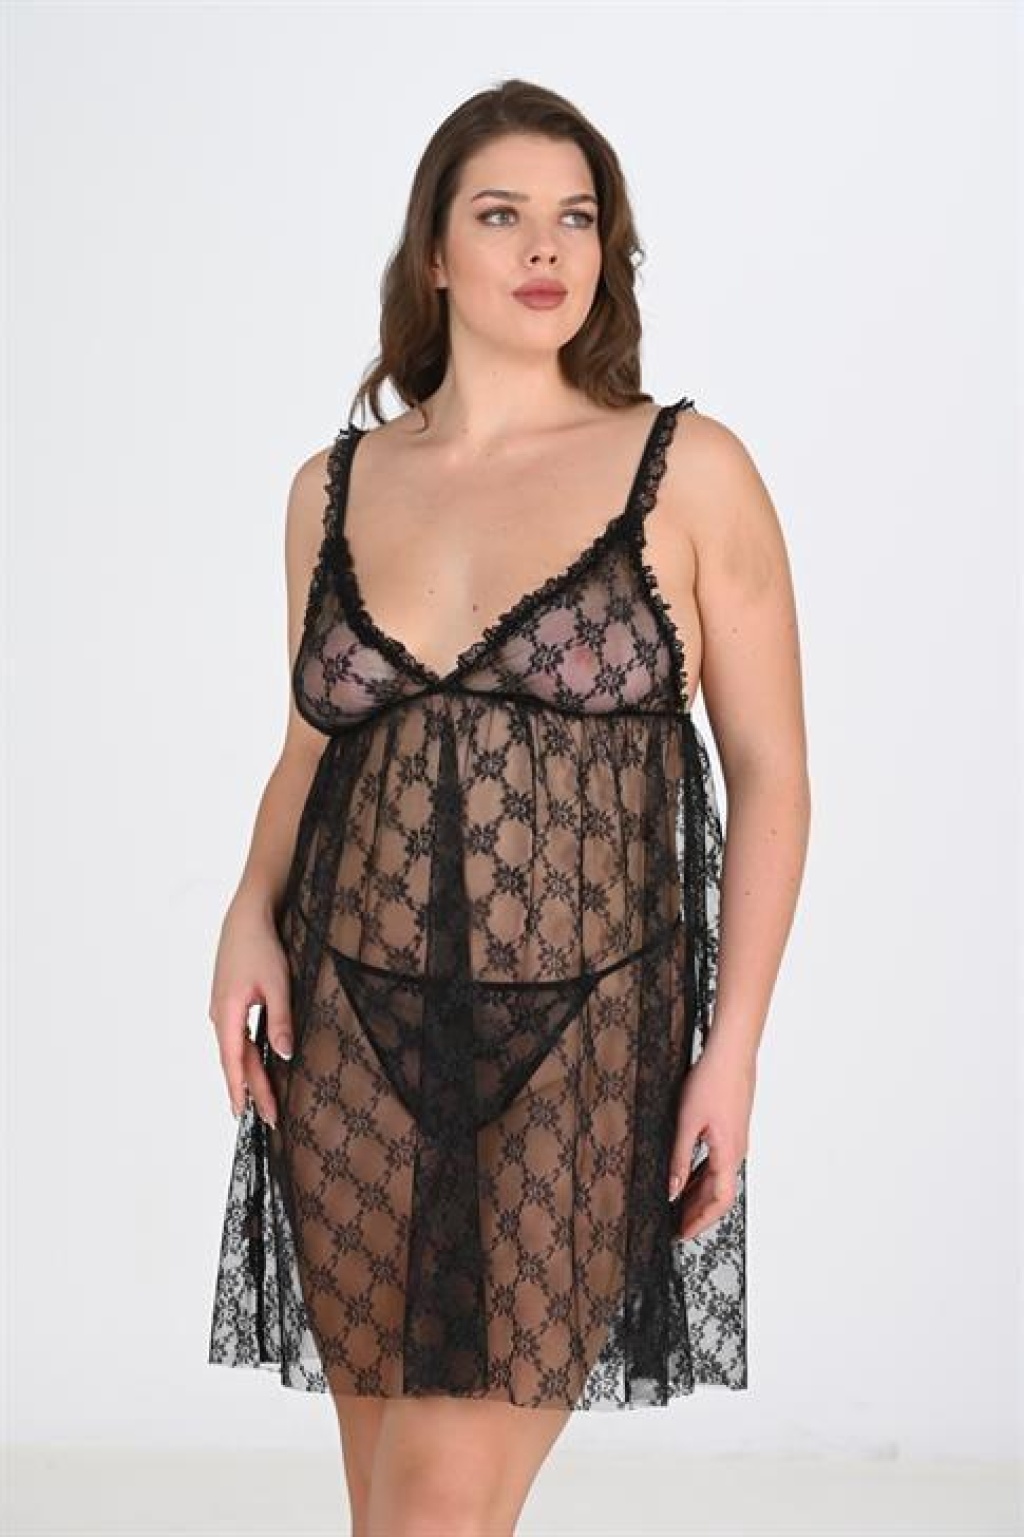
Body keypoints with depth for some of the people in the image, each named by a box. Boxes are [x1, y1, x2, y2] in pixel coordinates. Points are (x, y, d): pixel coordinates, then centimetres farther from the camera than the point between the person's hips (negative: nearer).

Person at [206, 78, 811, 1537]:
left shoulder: (687, 469, -1)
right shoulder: (337, 485, 9)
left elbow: (768, 767, 0)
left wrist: (734, 1046, -5)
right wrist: (251, 914, -1)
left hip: (582, 1036, -3)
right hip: (351, 1033, 3)